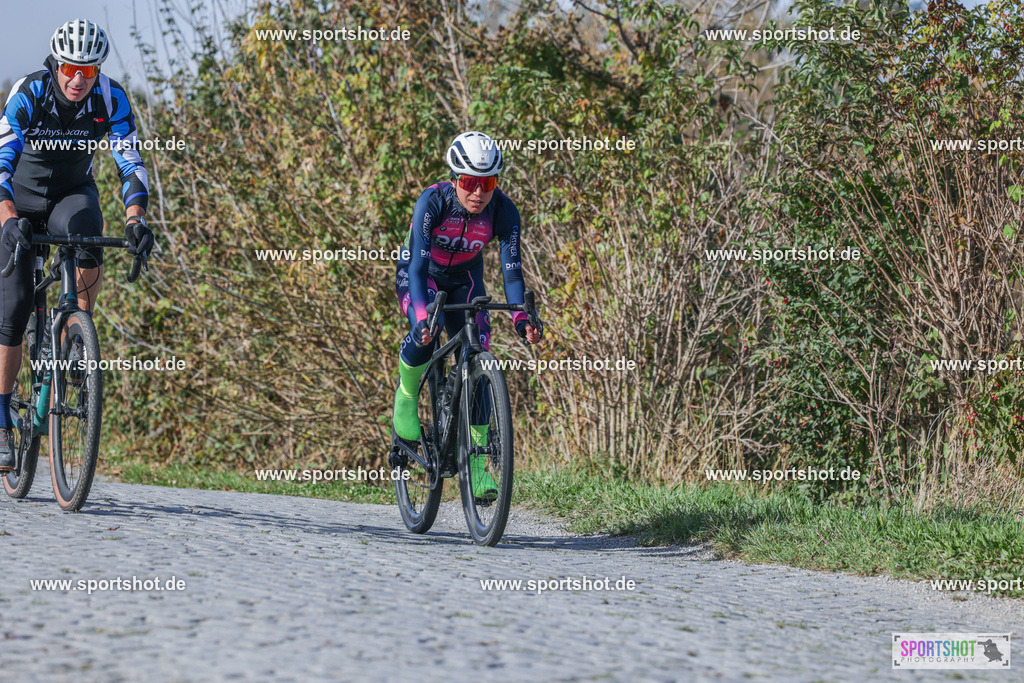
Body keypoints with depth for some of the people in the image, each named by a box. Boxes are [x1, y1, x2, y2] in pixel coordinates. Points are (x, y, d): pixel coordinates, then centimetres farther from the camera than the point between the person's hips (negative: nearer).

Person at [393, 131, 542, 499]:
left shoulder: (503, 210, -26)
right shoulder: (432, 202, -33)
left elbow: (511, 267, -27)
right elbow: (418, 264, -39)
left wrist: (521, 317, -44)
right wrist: (422, 316, -53)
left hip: (464, 277, 3)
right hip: (420, 273, -3)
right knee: (425, 330, -34)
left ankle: (477, 464, -8)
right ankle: (406, 397, -4)